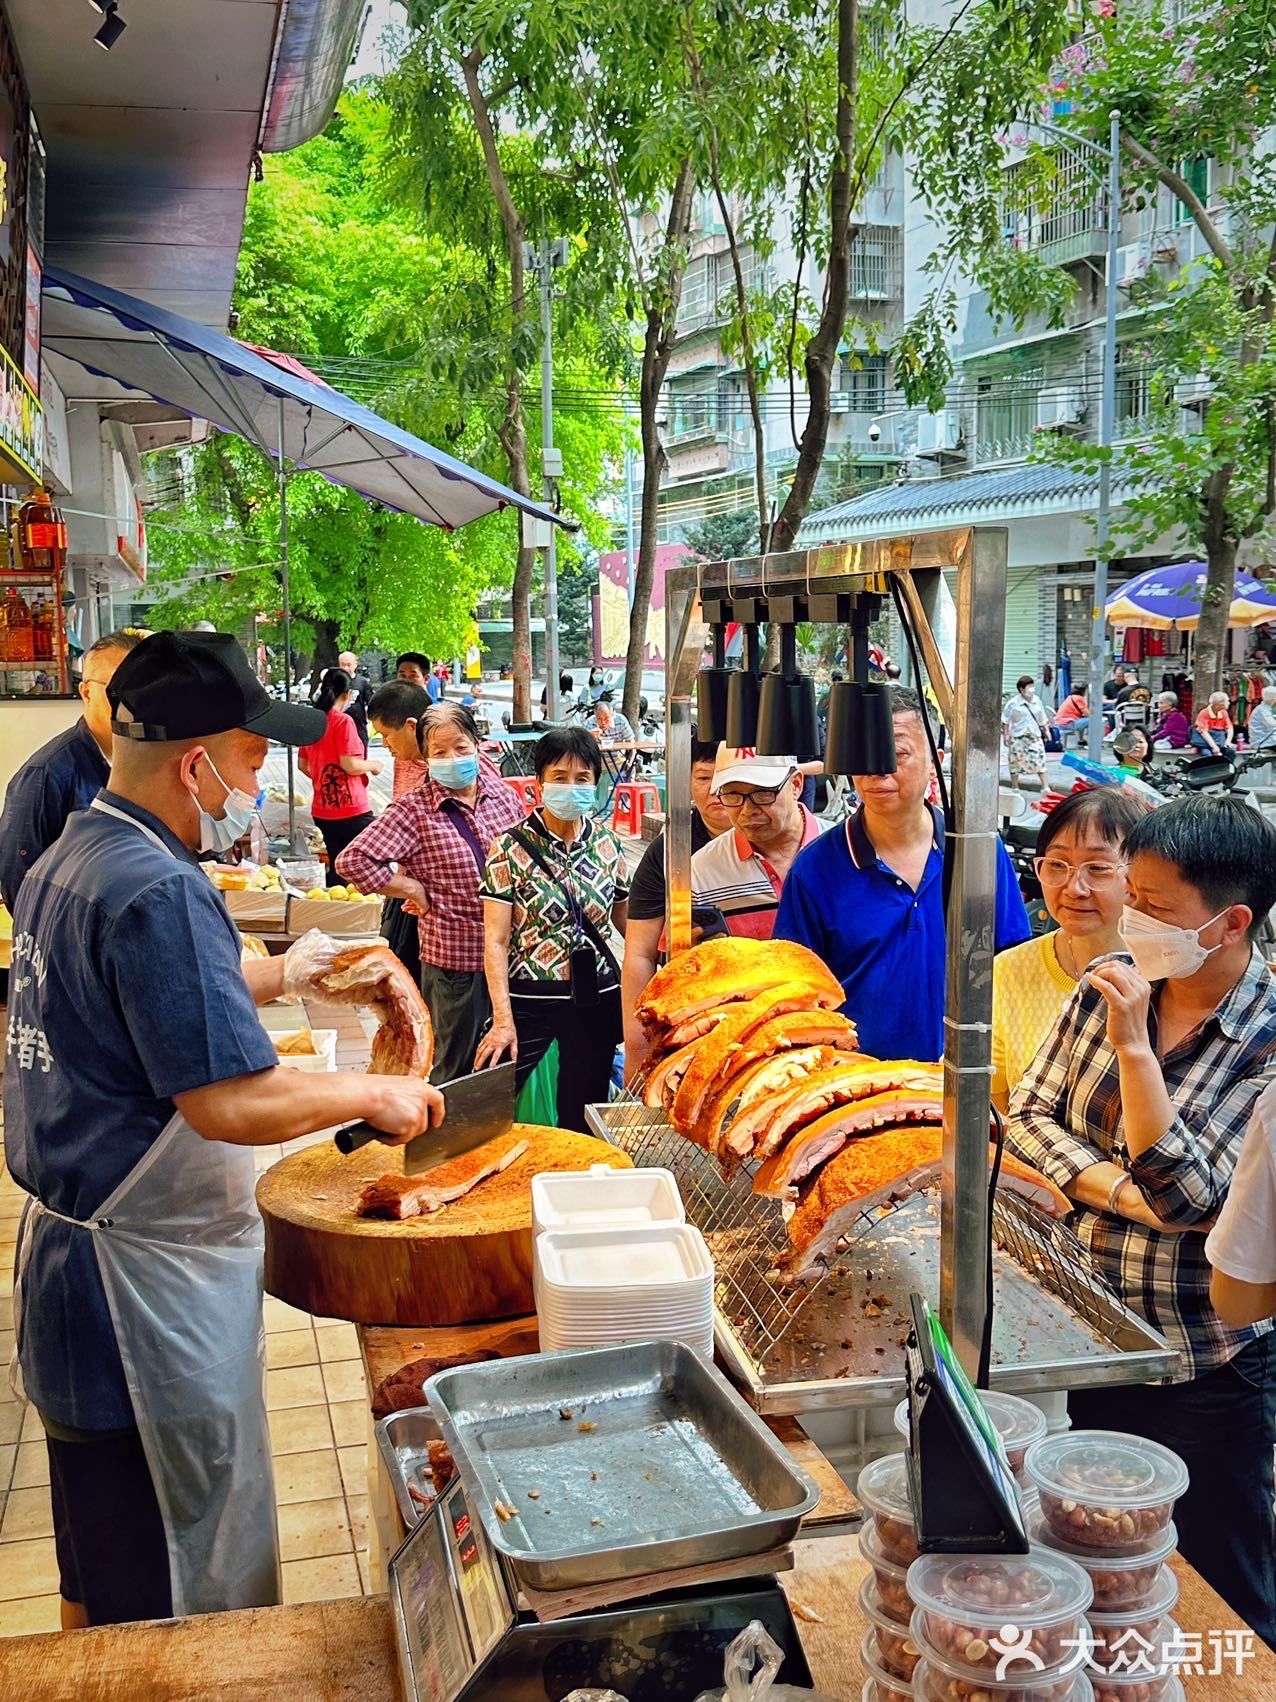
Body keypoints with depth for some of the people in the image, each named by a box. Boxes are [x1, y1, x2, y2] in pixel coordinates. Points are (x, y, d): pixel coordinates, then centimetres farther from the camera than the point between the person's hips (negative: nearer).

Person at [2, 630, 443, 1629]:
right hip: (147, 1283, -10)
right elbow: (231, 1104, -28)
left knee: (104, 1571, 25)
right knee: (180, 1593, 6)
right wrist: (370, 1094, -15)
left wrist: (277, 975, 18)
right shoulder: (160, 892, -24)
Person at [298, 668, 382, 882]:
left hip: (322, 810, 7)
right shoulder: (343, 721, -13)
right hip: (350, 809, -7)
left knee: (336, 866, 14)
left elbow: (302, 764, 16)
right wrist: (373, 765, -2)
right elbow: (350, 765, -19)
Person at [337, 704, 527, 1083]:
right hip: (454, 957, -5)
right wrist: (414, 889, -13)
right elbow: (352, 861, -16)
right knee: (456, 1069, 10)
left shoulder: (502, 793, 4)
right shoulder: (414, 812, -11)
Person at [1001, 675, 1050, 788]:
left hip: (1035, 736, 3)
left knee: (1040, 761, -4)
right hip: (1018, 738, -3)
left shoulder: (1036, 700, 7)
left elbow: (1042, 719, 17)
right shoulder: (1013, 703, -7)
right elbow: (1005, 721, -4)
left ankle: (1045, 787, -2)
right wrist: (1006, 735, -9)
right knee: (1016, 763, 7)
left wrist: (1045, 730, 12)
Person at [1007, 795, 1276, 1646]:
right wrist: (1120, 1190, -16)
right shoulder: (1110, 985, -3)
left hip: (1205, 1375, -5)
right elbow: (1030, 1114, -1)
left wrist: (1133, 1046, -27)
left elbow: (1188, 1199, -24)